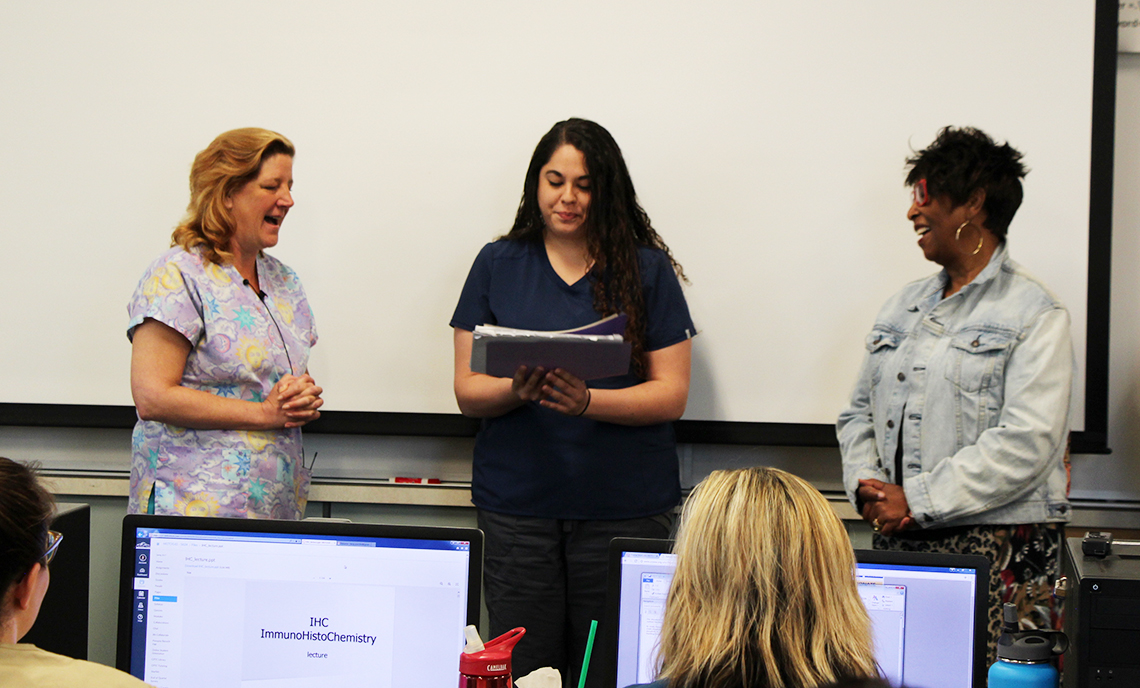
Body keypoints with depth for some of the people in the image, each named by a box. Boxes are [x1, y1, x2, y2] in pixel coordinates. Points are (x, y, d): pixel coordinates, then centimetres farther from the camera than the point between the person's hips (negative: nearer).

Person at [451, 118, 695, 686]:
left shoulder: (648, 270, 6)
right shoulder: (497, 265, 9)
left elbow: (671, 395, 0)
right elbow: (468, 391, 7)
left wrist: (587, 401, -17)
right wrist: (517, 390, -16)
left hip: (625, 508, -1)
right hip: (517, 505, 1)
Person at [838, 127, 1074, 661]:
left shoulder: (1034, 314, -5)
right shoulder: (905, 305, 18)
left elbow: (1026, 442, -15)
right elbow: (860, 412, 19)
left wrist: (916, 501, -15)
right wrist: (866, 488, -1)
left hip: (995, 544, -5)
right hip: (896, 542, 6)